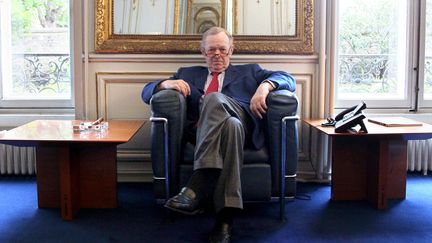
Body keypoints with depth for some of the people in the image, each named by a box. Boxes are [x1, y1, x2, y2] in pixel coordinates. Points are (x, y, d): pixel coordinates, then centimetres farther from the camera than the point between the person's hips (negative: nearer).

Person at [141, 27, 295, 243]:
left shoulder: (249, 71, 32)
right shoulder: (188, 74, 35)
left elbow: (288, 79, 19)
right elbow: (147, 92, 28)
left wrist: (265, 85, -5)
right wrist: (165, 84, 3)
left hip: (244, 124, -1)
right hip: (203, 132, 1)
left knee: (214, 98, -34)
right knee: (231, 125, -37)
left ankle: (196, 189, -44)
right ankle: (225, 218, -44)